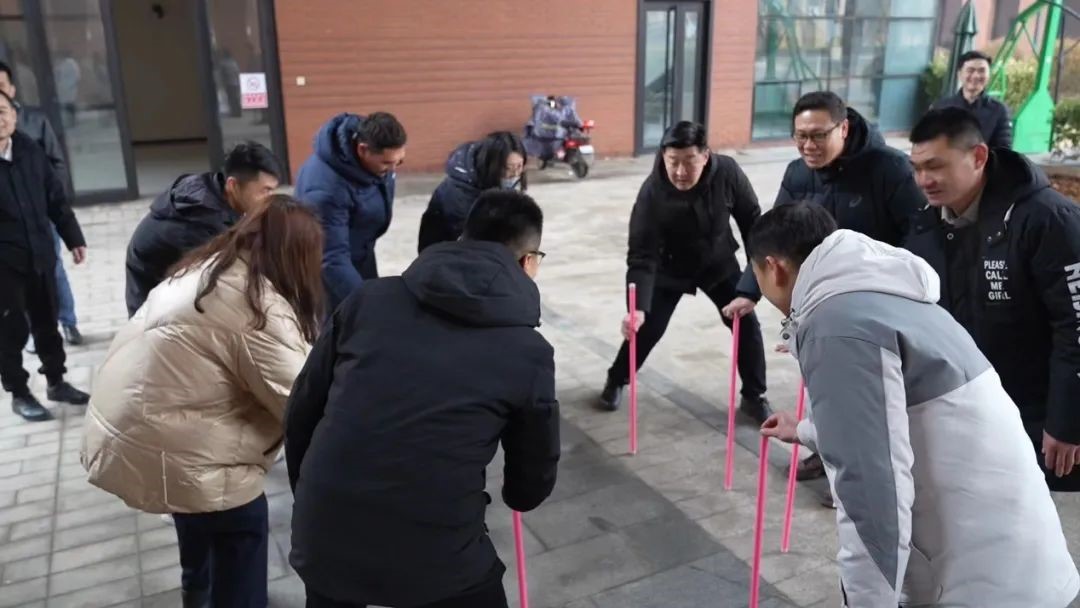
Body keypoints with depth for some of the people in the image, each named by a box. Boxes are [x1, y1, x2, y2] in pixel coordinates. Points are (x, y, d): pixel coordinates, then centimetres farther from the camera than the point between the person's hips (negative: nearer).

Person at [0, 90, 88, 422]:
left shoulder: (30, 150, 0)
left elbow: (56, 198, 8)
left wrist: (73, 238, 10)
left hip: (40, 253, 4)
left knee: (47, 322, 16)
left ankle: (56, 382, 32)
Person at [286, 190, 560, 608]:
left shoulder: (370, 298, 2)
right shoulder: (528, 352, -4)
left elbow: (302, 409, 9)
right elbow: (533, 483, 8)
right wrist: (515, 495, 32)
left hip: (321, 535, 3)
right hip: (434, 556, -3)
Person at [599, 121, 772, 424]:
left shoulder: (727, 172, -27)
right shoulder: (652, 193, -33)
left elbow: (750, 217, -8)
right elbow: (642, 256, -35)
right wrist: (638, 307, -46)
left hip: (719, 263, 2)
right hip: (671, 269, -2)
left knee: (747, 323, 0)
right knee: (648, 328, 0)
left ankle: (754, 396, 19)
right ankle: (616, 382, 26)